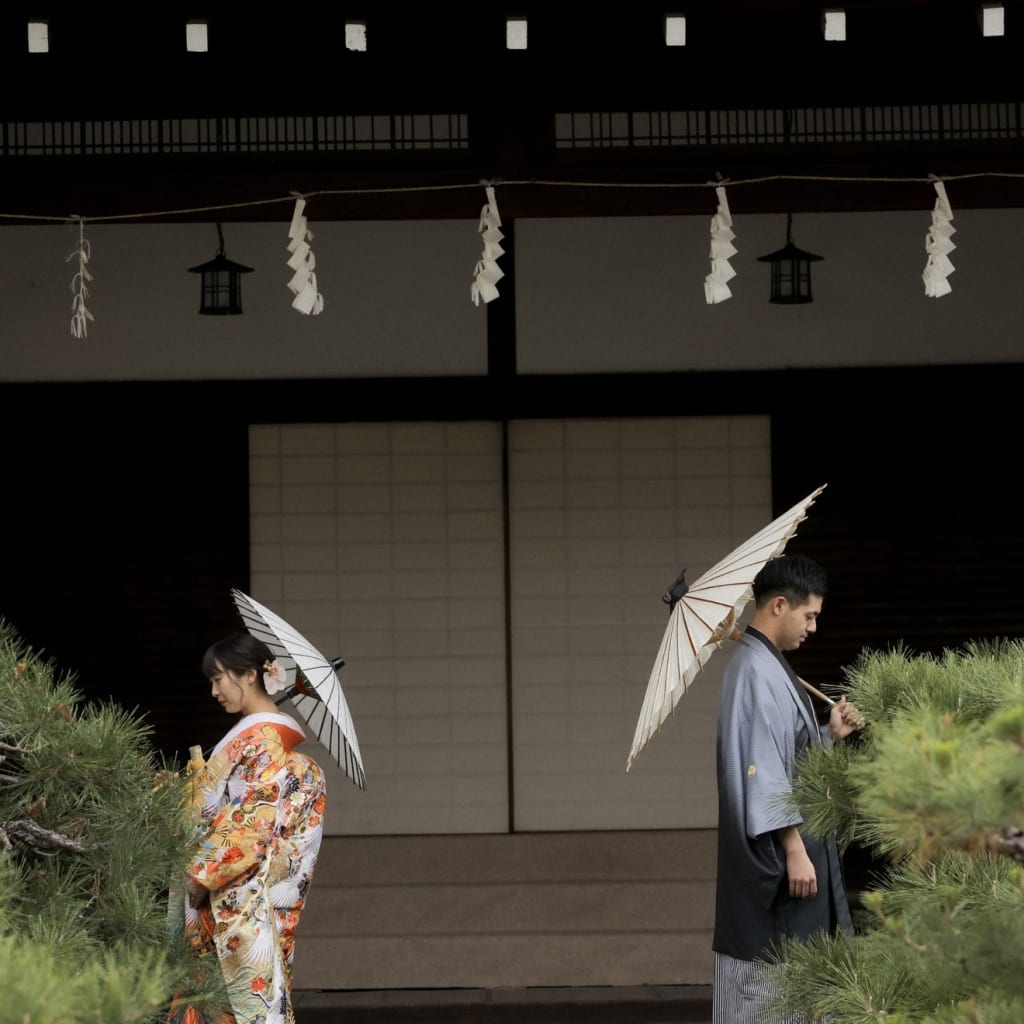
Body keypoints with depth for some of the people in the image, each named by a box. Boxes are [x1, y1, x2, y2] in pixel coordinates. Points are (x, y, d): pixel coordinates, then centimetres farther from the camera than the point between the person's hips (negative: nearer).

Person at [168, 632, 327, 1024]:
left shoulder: (263, 740, -13)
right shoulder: (255, 735, 16)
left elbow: (254, 821, -18)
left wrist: (204, 873, -15)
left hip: (242, 896, -9)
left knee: (250, 988, -7)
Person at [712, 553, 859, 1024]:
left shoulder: (768, 665, 15)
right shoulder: (755, 671, -17)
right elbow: (762, 770, -22)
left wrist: (831, 734, 8)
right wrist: (794, 850, -23)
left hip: (794, 847, 11)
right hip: (776, 855, -11)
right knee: (769, 982, -6)